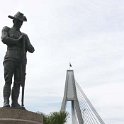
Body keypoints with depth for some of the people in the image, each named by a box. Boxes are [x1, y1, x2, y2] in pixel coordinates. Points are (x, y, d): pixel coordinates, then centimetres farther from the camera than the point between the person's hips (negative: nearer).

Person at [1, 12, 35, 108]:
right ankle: (6, 102, -15)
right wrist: (17, 41, 0)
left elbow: (31, 49, 16)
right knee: (8, 81, -12)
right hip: (10, 59, -3)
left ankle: (15, 103, -6)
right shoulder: (6, 30, 16)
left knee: (18, 83, -5)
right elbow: (4, 39, -7)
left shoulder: (24, 36, 25)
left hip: (21, 61, 3)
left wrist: (24, 42, -3)